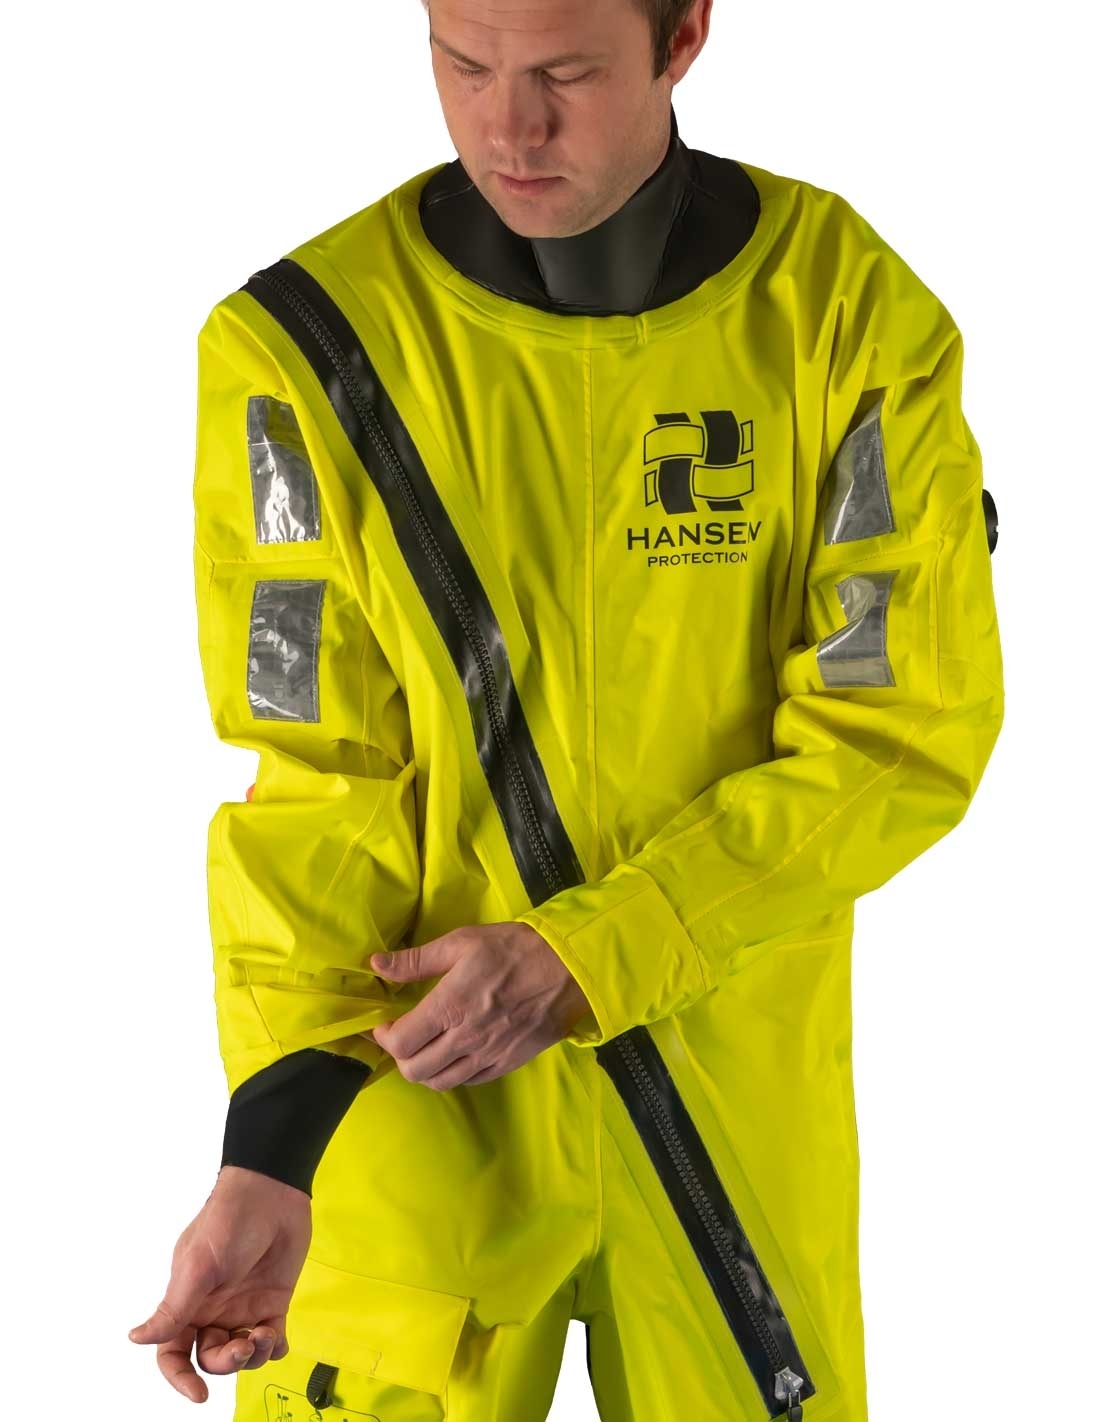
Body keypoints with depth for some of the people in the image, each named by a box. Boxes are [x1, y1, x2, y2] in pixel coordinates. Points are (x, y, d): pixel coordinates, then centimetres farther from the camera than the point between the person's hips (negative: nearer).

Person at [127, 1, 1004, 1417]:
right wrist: (275, 1149, -20)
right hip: (408, 1099, 0)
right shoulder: (307, 344, -12)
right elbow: (317, 781, -9)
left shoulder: (853, 317, -11)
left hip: (734, 1079, 1)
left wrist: (582, 957, -18)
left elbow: (905, 732, -10)